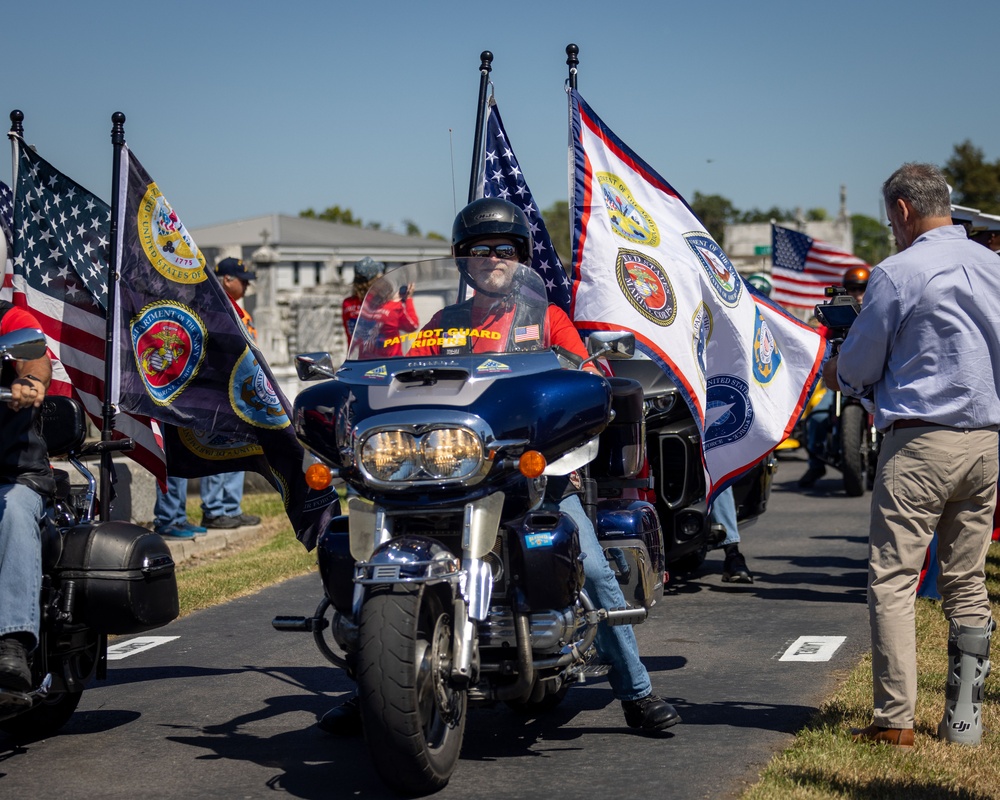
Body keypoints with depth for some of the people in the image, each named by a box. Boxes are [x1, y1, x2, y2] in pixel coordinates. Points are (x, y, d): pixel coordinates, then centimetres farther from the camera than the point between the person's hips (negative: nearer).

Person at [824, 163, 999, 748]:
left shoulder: (898, 272, -9)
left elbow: (856, 370, -2)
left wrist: (827, 371, 21)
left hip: (921, 441, -6)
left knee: (893, 580, -1)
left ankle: (895, 720, -3)